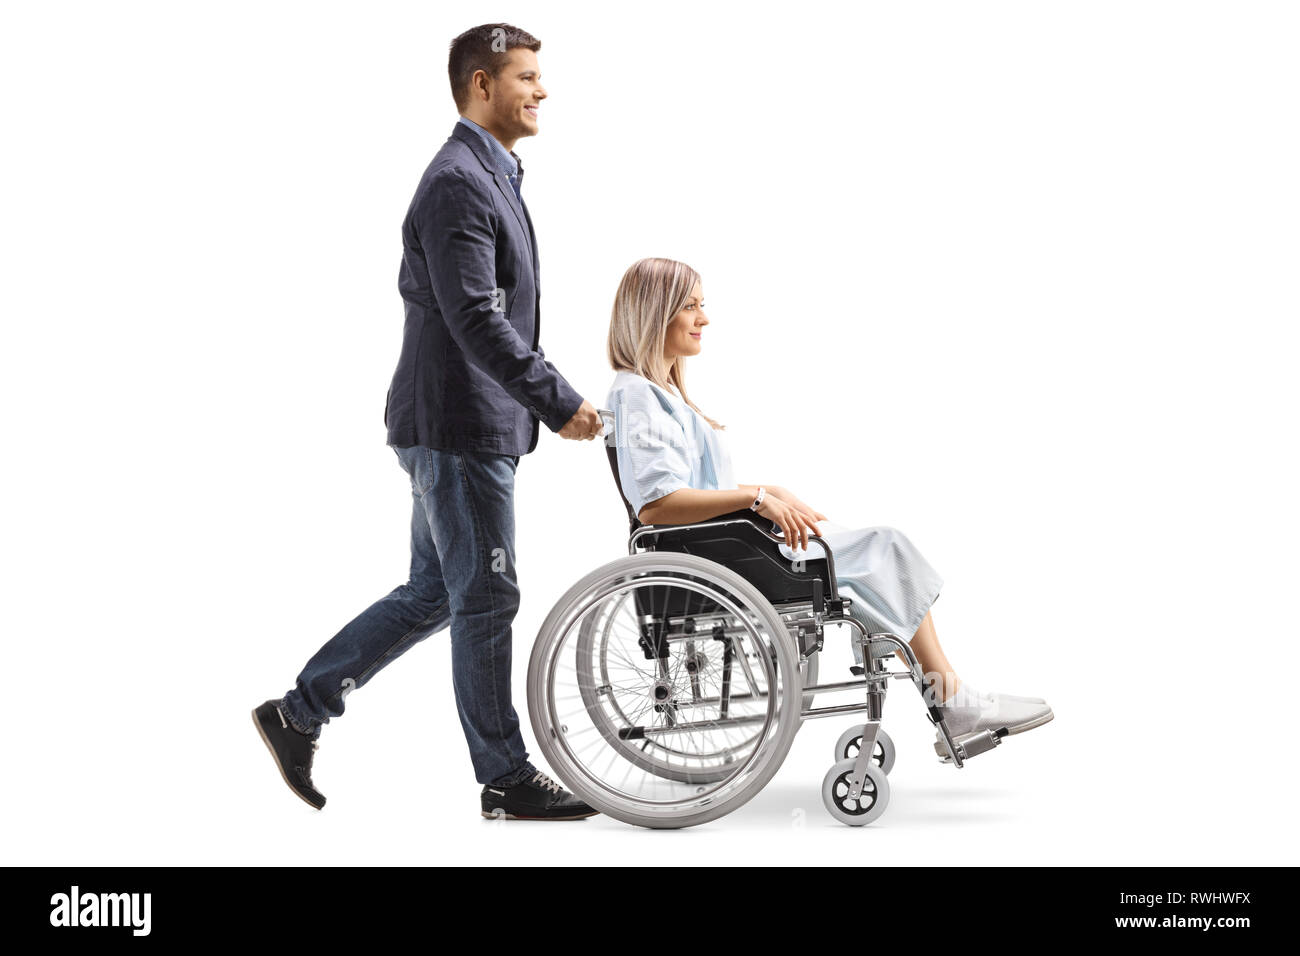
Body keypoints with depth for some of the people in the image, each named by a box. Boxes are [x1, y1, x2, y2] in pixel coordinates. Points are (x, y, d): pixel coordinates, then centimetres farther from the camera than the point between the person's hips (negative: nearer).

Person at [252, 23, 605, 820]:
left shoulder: (491, 177, 19)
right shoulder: (459, 183, -15)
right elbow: (477, 320, -23)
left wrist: (542, 398, 21)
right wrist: (559, 402, -22)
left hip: (470, 425, 10)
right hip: (459, 428, -10)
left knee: (432, 594, 15)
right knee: (486, 600, -1)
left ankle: (298, 714, 21)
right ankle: (508, 780, 10)